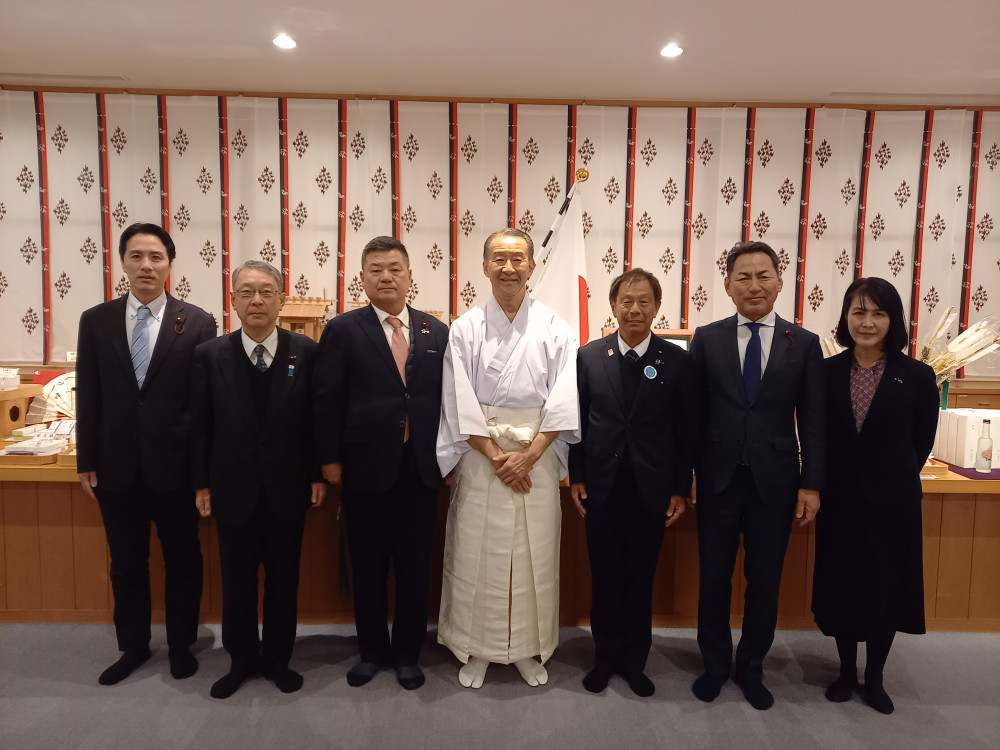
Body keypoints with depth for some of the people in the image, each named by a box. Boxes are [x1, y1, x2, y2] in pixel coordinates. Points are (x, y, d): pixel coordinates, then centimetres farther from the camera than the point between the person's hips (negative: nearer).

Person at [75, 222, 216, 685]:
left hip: (175, 464, -2)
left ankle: (181, 645, 31)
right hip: (117, 465, 3)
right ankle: (133, 645, 36)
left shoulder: (197, 323, -4)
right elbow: (88, 397, 5)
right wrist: (87, 461, 3)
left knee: (183, 559, 12)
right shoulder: (96, 321, 4)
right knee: (126, 563, 16)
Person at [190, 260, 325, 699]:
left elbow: (317, 419, -2)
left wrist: (318, 474, -1)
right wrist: (201, 483, 1)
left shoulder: (305, 352, -5)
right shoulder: (210, 355, -3)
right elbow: (200, 425, 1)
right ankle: (242, 659, 34)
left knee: (284, 579, 13)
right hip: (234, 489, 1)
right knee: (237, 581, 14)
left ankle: (277, 659, 33)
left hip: (288, 489, 0)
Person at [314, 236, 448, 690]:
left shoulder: (437, 332, 6)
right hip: (366, 466, -1)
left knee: (414, 566, 11)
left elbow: (447, 396, 6)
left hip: (421, 468, 2)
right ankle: (372, 651, 32)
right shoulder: (343, 331, -1)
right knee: (367, 566, 12)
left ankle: (408, 653, 30)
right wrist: (330, 459, -6)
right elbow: (327, 399, -3)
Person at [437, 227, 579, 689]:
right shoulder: (466, 328, 1)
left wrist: (528, 456, -12)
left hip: (538, 455, 1)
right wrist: (495, 456, -11)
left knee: (535, 554, 7)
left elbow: (562, 403, -4)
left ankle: (528, 649, 27)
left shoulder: (554, 328, 1)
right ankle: (476, 649, 25)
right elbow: (461, 404, -4)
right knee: (476, 552, 6)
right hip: (480, 455, 0)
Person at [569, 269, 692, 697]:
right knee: (605, 578, 13)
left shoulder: (677, 361, -3)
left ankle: (634, 660, 31)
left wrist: (680, 490, -2)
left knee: (640, 580, 12)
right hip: (601, 488, 1)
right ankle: (606, 657, 32)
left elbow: (685, 430, -1)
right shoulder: (589, 356, 0)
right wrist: (576, 478, 1)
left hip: (651, 490, 0)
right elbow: (578, 421, 3)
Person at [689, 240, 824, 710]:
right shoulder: (707, 339, 0)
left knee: (764, 583, 12)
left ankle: (751, 668, 34)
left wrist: (811, 484, -3)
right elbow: (694, 412, 0)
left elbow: (812, 421, 1)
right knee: (714, 579, 12)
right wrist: (685, 473, -2)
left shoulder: (804, 344, 1)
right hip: (718, 480, 0)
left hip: (775, 483, 0)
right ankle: (715, 665, 33)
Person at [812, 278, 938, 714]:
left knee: (885, 589, 10)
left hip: (891, 499, -1)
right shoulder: (827, 372, -3)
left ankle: (874, 678, 32)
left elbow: (922, 442, 3)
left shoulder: (917, 376, -6)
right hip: (839, 498, 1)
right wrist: (821, 483, 1)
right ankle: (846, 670, 33)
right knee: (840, 585, 12)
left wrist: (893, 476, 6)